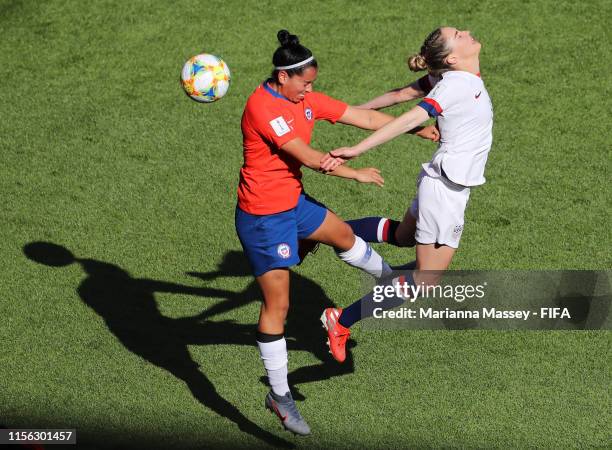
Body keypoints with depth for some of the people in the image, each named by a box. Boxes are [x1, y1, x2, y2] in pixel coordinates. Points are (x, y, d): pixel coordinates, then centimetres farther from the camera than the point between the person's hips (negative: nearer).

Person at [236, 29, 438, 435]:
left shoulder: (306, 100, 0)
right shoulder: (263, 107, -25)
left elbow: (365, 117, 5)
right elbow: (307, 157, -26)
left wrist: (419, 129, 7)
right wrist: (356, 174, -16)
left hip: (292, 201, 9)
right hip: (263, 216, -8)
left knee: (343, 235, 29)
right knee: (278, 305, -3)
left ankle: (389, 279, 60)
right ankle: (279, 395, 6)